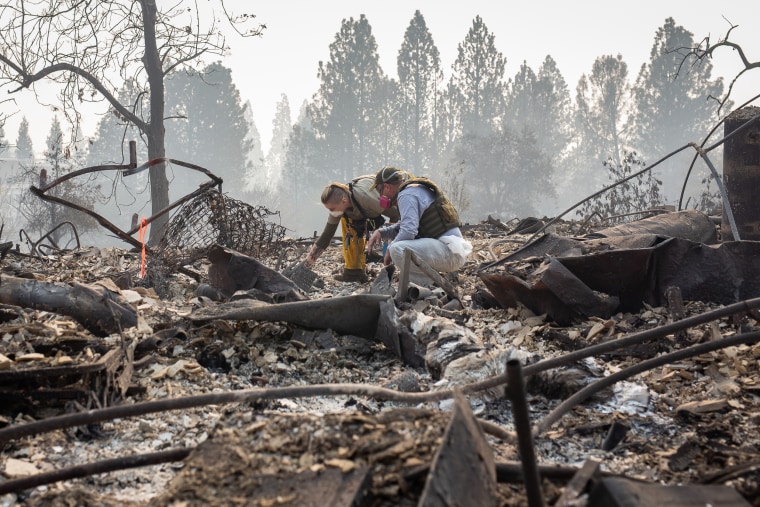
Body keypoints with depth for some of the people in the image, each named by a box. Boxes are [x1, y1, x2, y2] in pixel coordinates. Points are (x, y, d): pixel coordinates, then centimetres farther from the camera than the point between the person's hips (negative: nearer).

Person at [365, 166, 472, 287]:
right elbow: (403, 225, 31)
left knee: (397, 249, -27)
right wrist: (381, 232, 16)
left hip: (450, 251, -11)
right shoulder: (417, 189, 22)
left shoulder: (406, 195, -10)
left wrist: (390, 250, -7)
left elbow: (409, 230, -22)